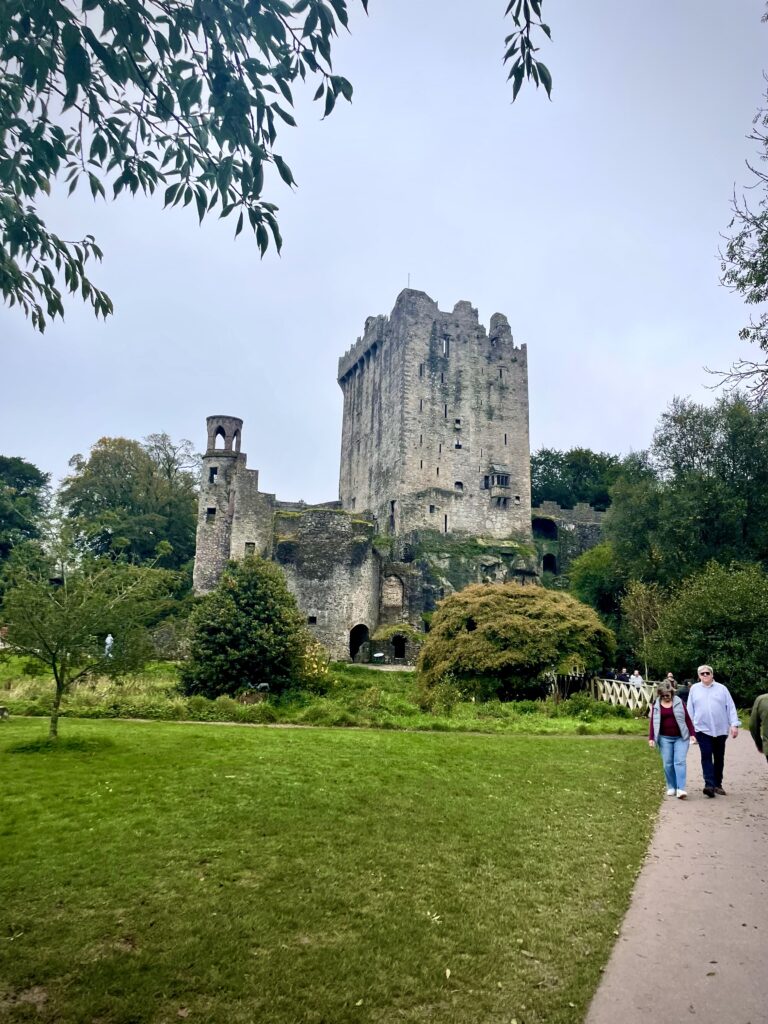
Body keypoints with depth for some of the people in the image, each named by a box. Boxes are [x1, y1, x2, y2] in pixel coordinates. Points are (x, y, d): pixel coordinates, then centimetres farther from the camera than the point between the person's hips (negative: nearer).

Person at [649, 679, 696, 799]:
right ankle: (671, 787, 16)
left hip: (681, 737, -1)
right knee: (668, 763, 4)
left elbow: (687, 718, 3)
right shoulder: (656, 705, 4)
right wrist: (651, 738, 0)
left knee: (680, 762, -9)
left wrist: (692, 734, -1)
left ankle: (681, 789, -11)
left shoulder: (679, 702, 1)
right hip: (665, 738, 2)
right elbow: (653, 722, 5)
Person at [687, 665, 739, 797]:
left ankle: (718, 784, 21)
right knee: (706, 756, -11)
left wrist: (734, 724, -6)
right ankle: (709, 785, -17)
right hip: (702, 729, -1)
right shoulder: (694, 689, 5)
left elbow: (731, 707, 3)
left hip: (720, 729, 1)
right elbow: (690, 709, 8)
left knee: (719, 758, 10)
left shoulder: (721, 688, 4)